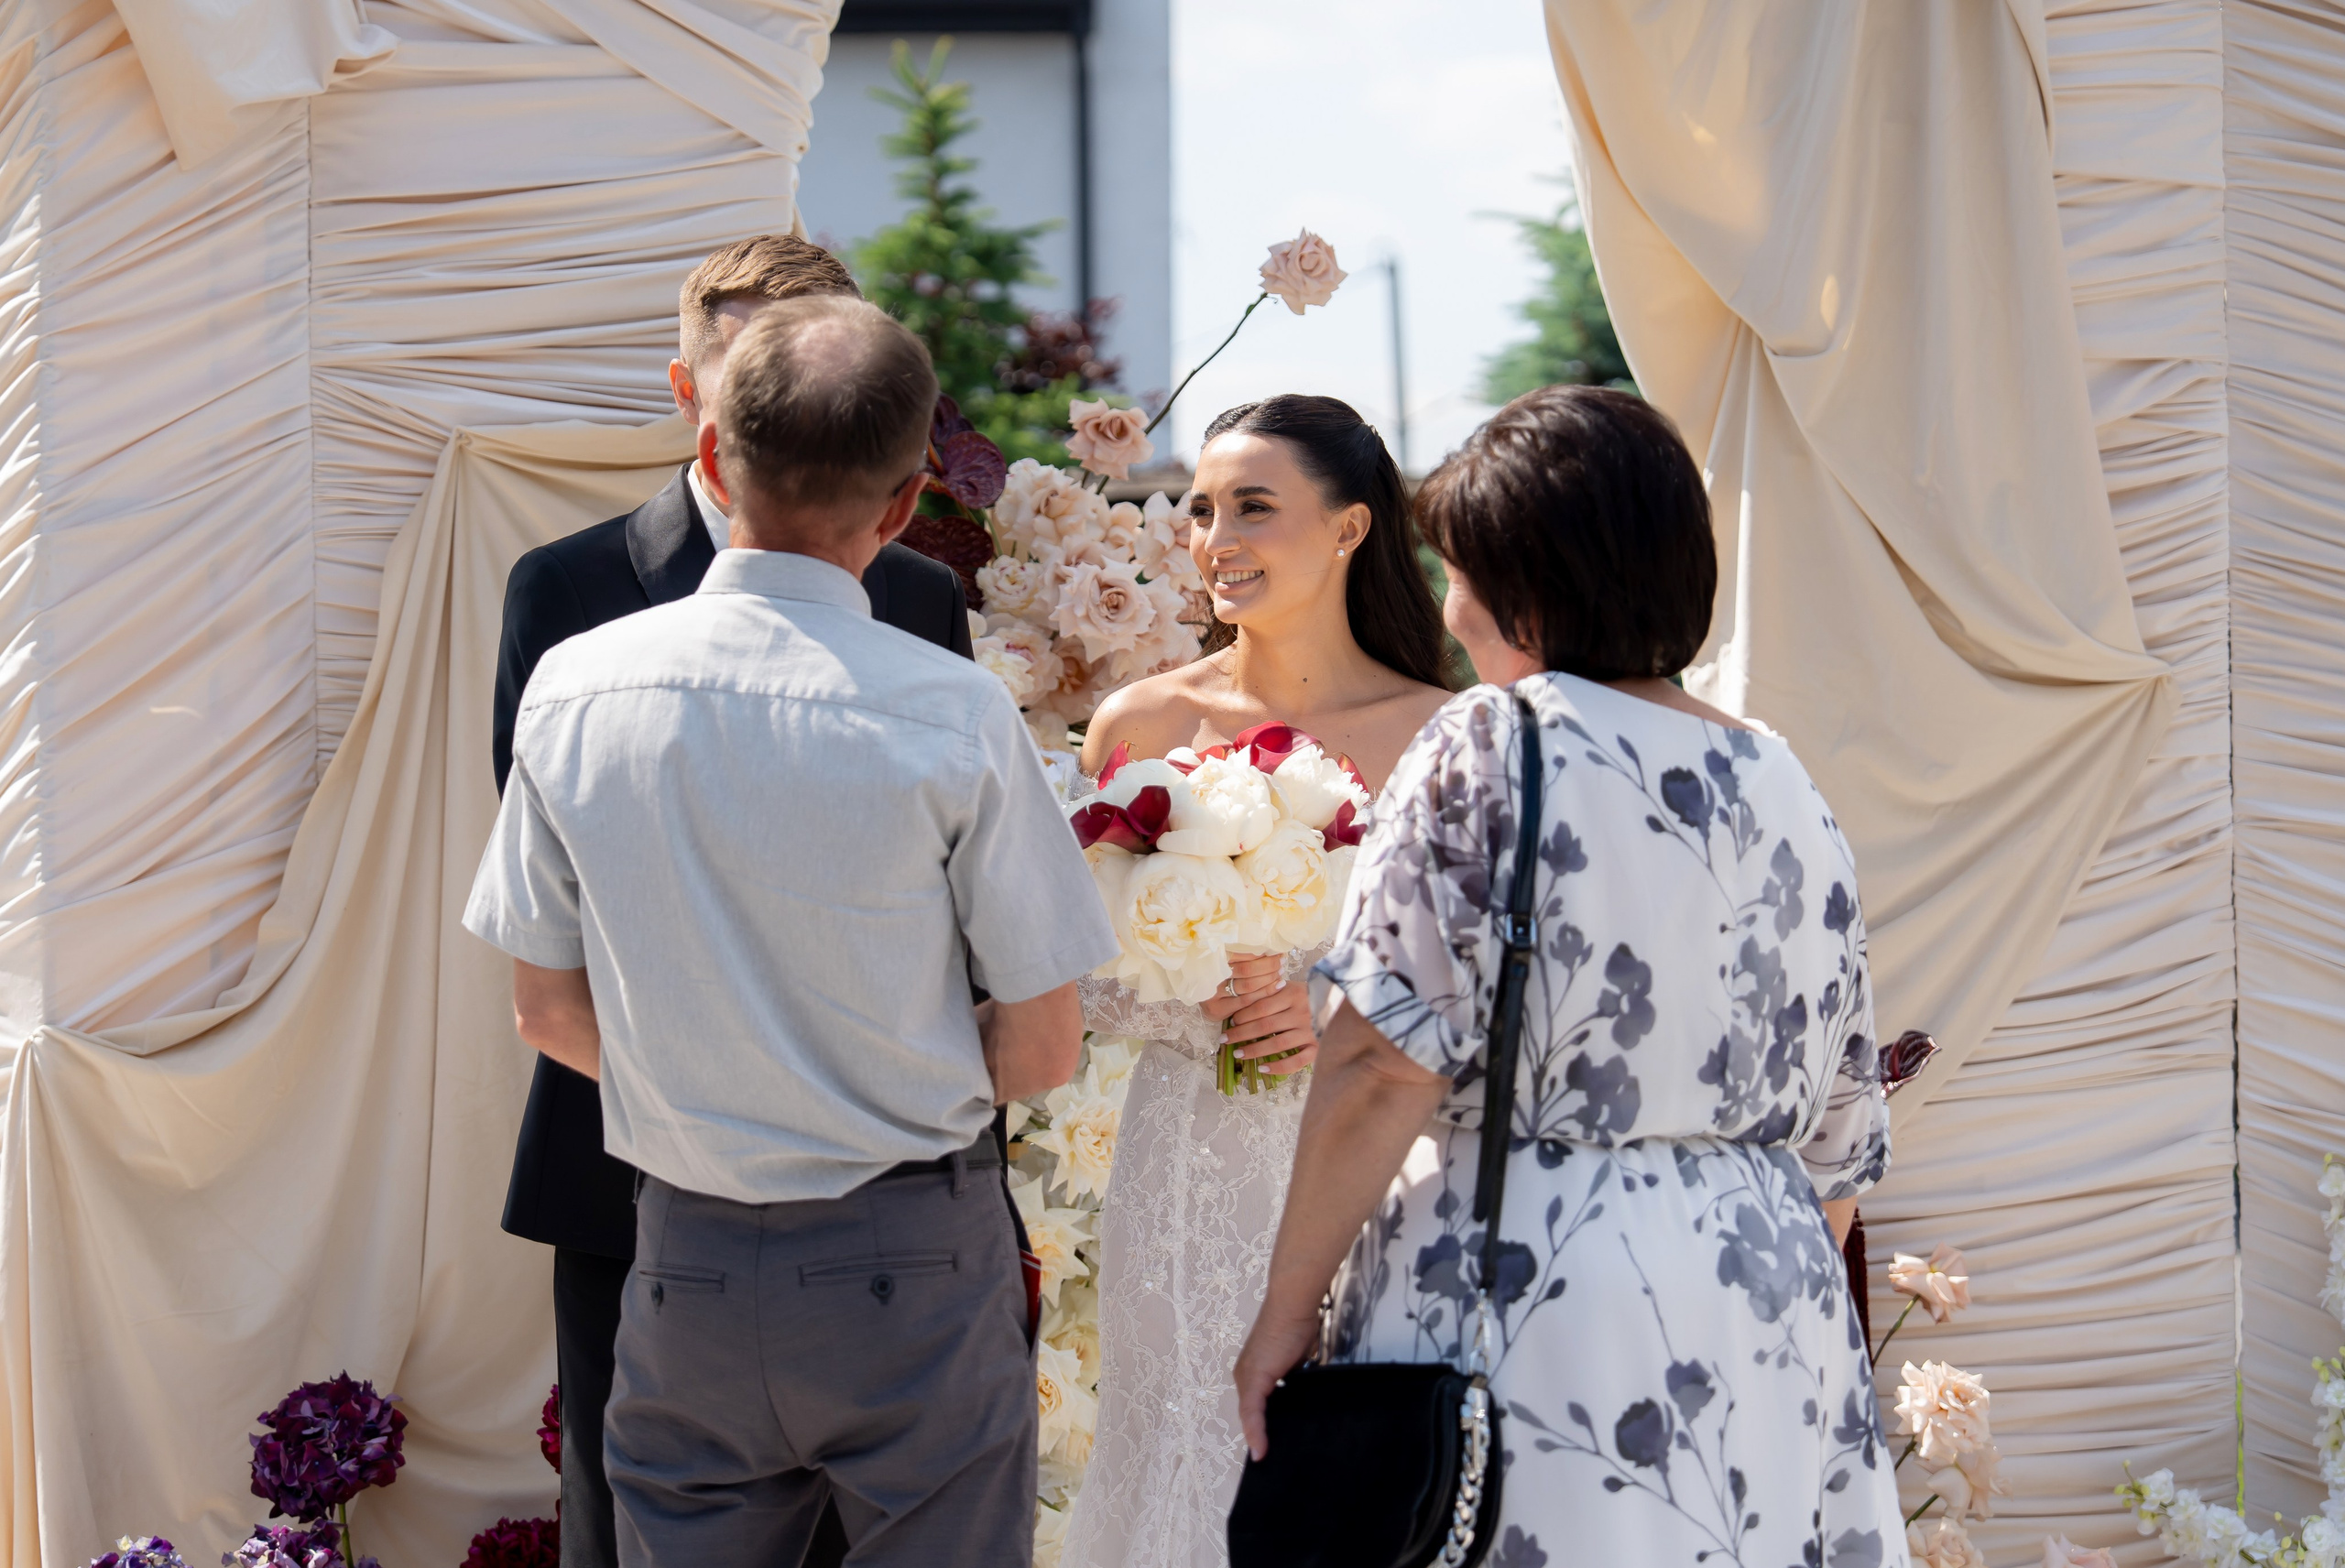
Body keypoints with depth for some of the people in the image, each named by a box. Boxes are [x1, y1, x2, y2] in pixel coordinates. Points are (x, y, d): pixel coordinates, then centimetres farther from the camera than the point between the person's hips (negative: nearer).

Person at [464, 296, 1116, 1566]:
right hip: (914, 1269, -3)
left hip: (686, 1264, 3)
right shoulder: (952, 713, -14)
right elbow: (1040, 1049, -6)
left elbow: (550, 1013, 5)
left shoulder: (576, 686, -4)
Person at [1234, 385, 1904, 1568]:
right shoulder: (1785, 790, 9)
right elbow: (1840, 1136, 13)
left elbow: (1384, 1067, -14)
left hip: (1524, 1301, -5)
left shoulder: (1486, 750, -8)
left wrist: (1287, 1308, -7)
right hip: (1769, 1318, 5)